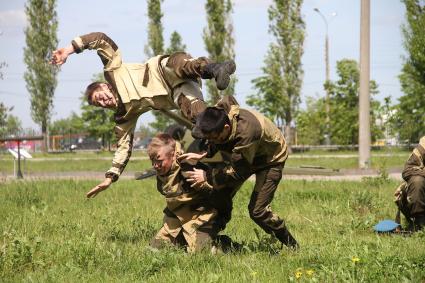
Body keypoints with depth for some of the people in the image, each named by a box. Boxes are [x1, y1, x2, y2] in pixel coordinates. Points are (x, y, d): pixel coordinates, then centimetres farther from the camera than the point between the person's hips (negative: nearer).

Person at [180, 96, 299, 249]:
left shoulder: (246, 132, -46)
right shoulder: (218, 115, -26)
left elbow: (238, 171, -37)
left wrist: (207, 176, -29)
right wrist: (204, 154, -17)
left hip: (271, 158, -7)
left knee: (257, 210, -14)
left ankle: (292, 246, 3)